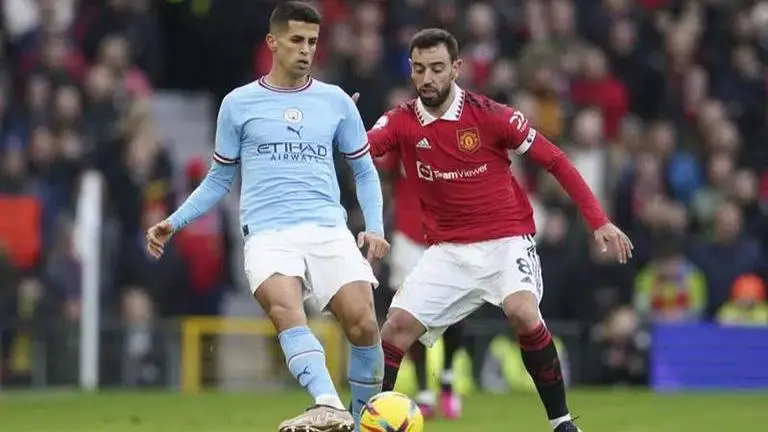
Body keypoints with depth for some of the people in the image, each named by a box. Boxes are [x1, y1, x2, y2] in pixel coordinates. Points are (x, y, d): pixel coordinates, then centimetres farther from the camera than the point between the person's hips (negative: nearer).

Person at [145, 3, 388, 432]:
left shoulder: (335, 101, 12)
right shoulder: (238, 104, 10)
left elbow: (364, 172, 19)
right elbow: (219, 180, 19)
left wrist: (375, 228, 4)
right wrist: (173, 224, 10)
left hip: (329, 230, 2)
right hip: (268, 235, -2)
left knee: (364, 324, -16)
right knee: (286, 310, -31)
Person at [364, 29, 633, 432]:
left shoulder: (490, 115, -12)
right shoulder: (401, 122, -4)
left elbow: (555, 160, -6)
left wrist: (599, 221, -9)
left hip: (506, 240, -4)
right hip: (447, 250, 4)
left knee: (521, 312, -28)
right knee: (398, 324, -8)